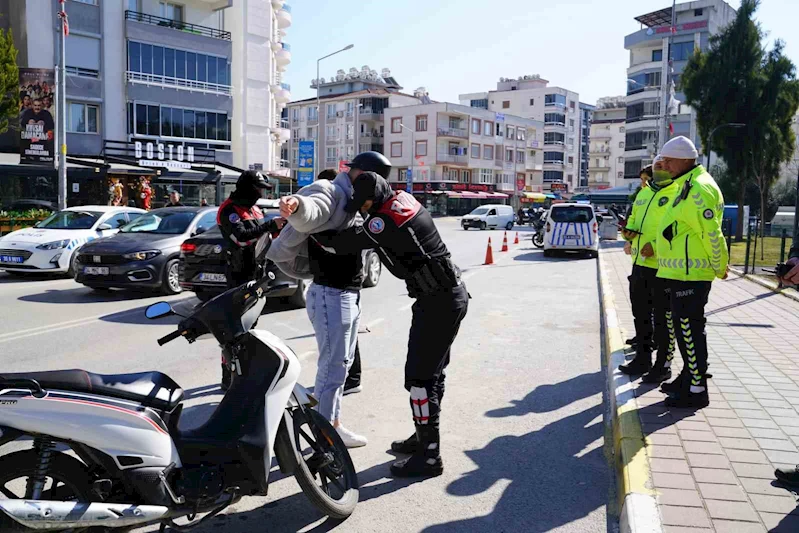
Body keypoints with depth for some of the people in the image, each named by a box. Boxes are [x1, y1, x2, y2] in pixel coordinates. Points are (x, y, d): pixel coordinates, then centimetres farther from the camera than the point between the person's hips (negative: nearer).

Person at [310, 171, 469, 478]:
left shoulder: (386, 219, -21)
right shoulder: (403, 198, 8)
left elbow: (342, 244, -18)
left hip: (439, 302, -10)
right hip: (448, 294, 10)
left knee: (420, 376, -5)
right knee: (432, 370, 19)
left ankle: (429, 457, 3)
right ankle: (424, 437, 33)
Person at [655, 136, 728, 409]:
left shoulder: (698, 189, -18)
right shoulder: (688, 185, 16)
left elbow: (712, 234, -19)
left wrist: (720, 268, -10)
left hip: (690, 273, -11)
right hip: (682, 271, 11)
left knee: (690, 329, -5)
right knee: (684, 327, 18)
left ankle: (696, 391, 2)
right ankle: (689, 377, 31)